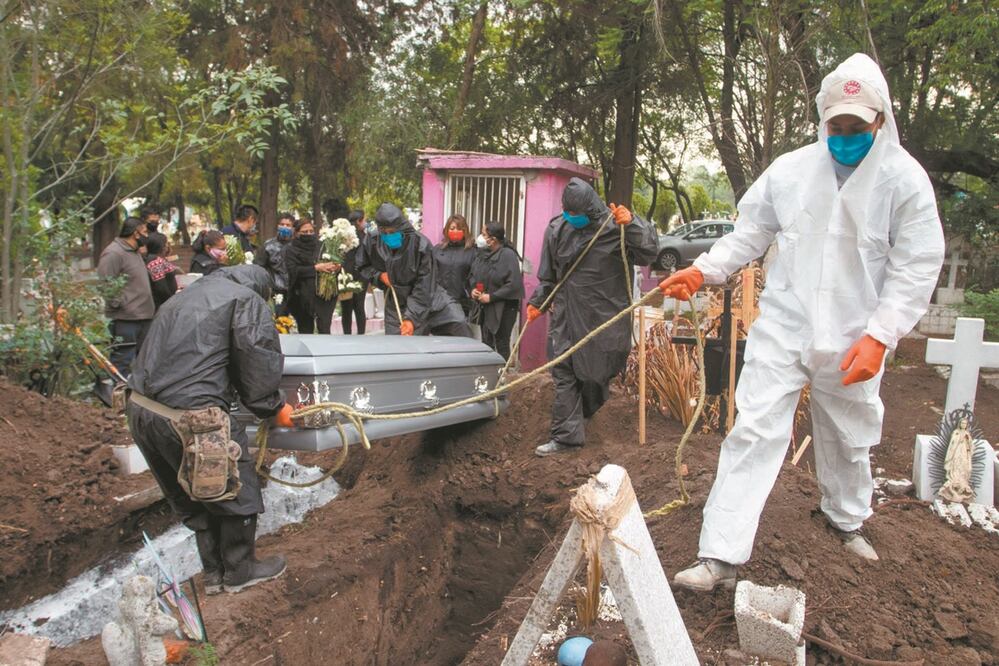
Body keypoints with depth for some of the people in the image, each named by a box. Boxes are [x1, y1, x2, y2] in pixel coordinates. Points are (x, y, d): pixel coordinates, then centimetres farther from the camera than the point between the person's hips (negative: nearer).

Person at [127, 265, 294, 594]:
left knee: (192, 498, 24)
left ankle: (214, 573, 38)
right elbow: (259, 367, -7)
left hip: (139, 410, 9)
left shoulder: (185, 296, 24)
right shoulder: (248, 300, -1)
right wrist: (275, 409, 8)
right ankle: (239, 571, 30)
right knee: (237, 492, 13)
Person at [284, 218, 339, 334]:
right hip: (303, 297, -1)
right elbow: (293, 270, -9)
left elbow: (331, 263, 18)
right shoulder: (292, 250, 6)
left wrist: (337, 267, -7)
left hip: (324, 295, 1)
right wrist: (315, 268, -17)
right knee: (306, 331, 3)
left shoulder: (320, 246, 13)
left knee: (324, 330, -8)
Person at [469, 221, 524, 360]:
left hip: (503, 309, -7)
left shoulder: (508, 255, -14)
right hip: (484, 307, 7)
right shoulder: (482, 254, 8)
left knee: (501, 344, -1)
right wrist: (472, 289, -1)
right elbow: (472, 276, 20)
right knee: (486, 344, 13)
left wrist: (492, 297, -18)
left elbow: (514, 284, -20)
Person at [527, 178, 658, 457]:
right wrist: (538, 302, 19)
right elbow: (548, 274, 15)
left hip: (604, 316, -2)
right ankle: (566, 435, 6)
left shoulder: (615, 225, -8)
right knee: (564, 373, -1)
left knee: (598, 370, 10)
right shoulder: (557, 228, 3)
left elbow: (648, 253, -14)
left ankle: (581, 413, 37)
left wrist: (632, 224, -27)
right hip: (567, 316, 3)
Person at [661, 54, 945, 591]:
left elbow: (917, 267, -7)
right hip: (783, 325, 0)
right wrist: (703, 270, -5)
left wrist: (879, 335, -15)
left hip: (852, 339, 0)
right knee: (754, 432, -9)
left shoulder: (905, 178, -5)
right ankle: (721, 557, -6)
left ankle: (847, 520, 49)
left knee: (848, 438, 19)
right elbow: (750, 233, 10)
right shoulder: (790, 169, 1)